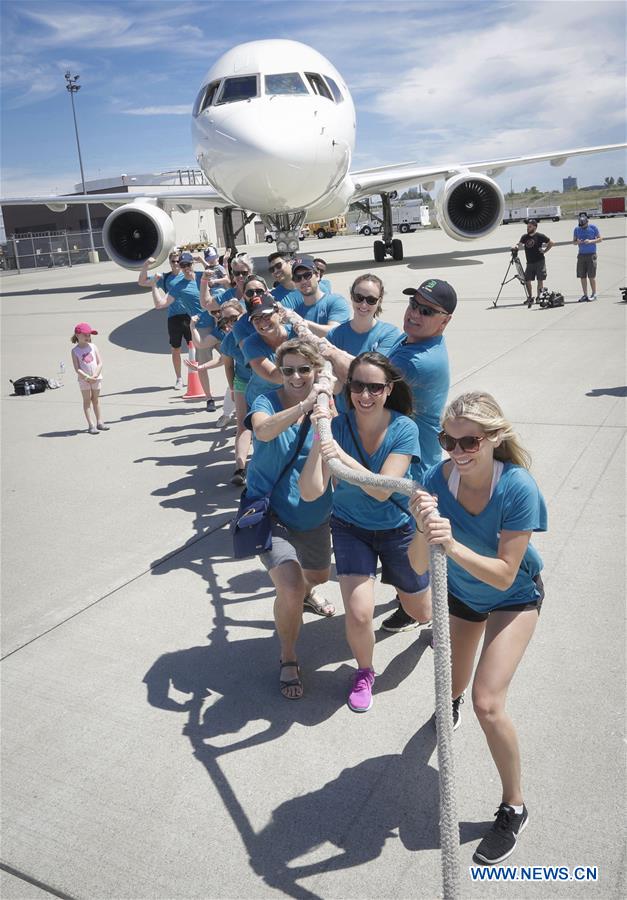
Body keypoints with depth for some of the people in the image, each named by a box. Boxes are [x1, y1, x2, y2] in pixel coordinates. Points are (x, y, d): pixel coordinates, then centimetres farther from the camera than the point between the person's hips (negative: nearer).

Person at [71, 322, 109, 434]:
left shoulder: (93, 347, 1)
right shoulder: (75, 351, -6)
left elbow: (100, 363, -2)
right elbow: (77, 369, -10)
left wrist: (95, 376, -14)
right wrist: (87, 377, -19)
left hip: (96, 378, 3)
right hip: (83, 379, -3)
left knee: (96, 399, 12)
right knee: (87, 400, 1)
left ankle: (99, 422, 21)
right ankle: (91, 425, -1)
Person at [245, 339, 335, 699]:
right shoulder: (267, 402, -17)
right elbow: (263, 430, -40)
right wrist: (304, 405, -53)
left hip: (313, 515, 5)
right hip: (271, 514, -5)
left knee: (319, 574, 27)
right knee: (290, 588, -22)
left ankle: (305, 591, 67)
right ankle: (288, 661, 6)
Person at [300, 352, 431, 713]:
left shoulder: (404, 428, -22)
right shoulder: (337, 426, -20)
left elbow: (382, 491, -31)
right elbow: (311, 492, -27)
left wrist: (341, 456, -43)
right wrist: (319, 442, -40)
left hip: (399, 528, 0)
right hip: (351, 528, 0)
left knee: (422, 613, 16)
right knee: (359, 613, -15)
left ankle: (438, 610, 57)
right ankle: (365, 673, 19)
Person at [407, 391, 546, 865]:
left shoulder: (518, 488, -34)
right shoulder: (438, 479, -27)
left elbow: (504, 576, -33)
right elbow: (419, 565, -26)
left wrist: (453, 545, -48)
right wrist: (424, 528, -47)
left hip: (514, 598, -4)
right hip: (461, 591, 4)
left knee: (487, 703, -17)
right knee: (456, 686, 24)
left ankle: (514, 807, 10)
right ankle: (452, 700, 65)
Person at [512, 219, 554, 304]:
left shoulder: (540, 236, -3)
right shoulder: (524, 237, 9)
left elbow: (551, 243, 5)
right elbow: (519, 244, -1)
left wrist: (545, 251, -3)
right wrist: (515, 246, -22)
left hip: (539, 262, -4)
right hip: (530, 263, 4)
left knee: (540, 279, -1)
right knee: (527, 280, 0)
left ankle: (539, 296, 10)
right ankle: (530, 298, 11)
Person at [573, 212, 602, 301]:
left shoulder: (593, 228, -1)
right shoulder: (577, 229, 9)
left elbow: (600, 239, 2)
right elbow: (573, 241, 16)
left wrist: (590, 241, -15)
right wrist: (577, 242, -7)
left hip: (591, 254, -4)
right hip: (581, 255, 4)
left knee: (591, 276, -4)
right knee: (582, 276, 2)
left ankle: (594, 294, 5)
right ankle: (585, 295, 9)